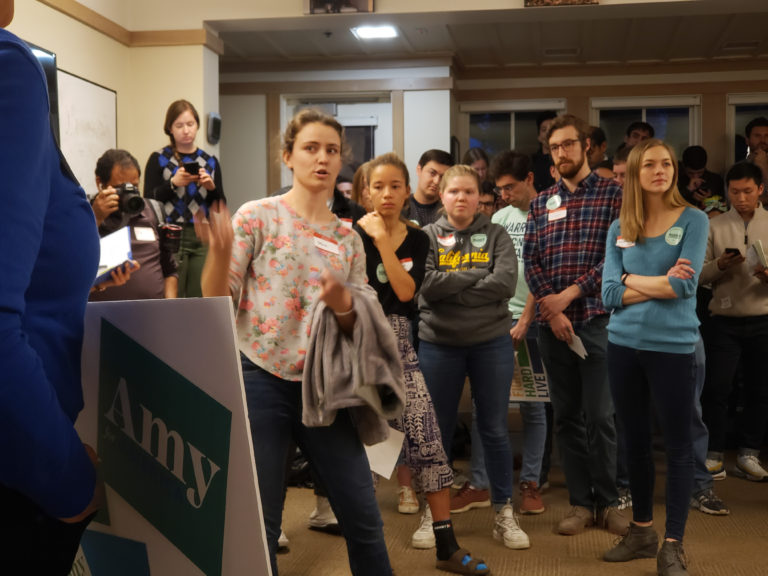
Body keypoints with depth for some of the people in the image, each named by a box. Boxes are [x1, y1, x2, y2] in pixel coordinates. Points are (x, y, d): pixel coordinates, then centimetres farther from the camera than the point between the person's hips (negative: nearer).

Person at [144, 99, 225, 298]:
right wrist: (173, 183, -15)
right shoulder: (158, 159, 4)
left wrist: (211, 187, -7)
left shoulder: (210, 161, 13)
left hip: (203, 238, 3)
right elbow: (149, 201, -2)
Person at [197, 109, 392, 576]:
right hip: (261, 380, -4)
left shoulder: (349, 238, 9)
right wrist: (220, 251, -26)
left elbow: (357, 326, 10)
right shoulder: (258, 216, -3)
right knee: (257, 523, 2)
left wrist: (343, 306, -13)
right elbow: (218, 302, -7)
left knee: (364, 518, 8)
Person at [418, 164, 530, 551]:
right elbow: (426, 285, -15)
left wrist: (451, 288, -15)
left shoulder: (495, 235, 1)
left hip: (491, 343, 0)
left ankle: (504, 513, 20)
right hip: (438, 344, 0)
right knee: (438, 431, 10)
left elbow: (506, 283, -14)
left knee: (495, 430, 8)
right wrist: (478, 274, -14)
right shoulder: (427, 237, 2)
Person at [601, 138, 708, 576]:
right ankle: (642, 530, 30)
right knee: (636, 441, 15)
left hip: (673, 346, -4)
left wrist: (632, 279, -5)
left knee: (678, 444, 4)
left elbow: (685, 285, -16)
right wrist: (660, 283, -12)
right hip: (624, 345, 4)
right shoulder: (619, 228, 5)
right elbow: (611, 294, -3)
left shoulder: (694, 220, -4)